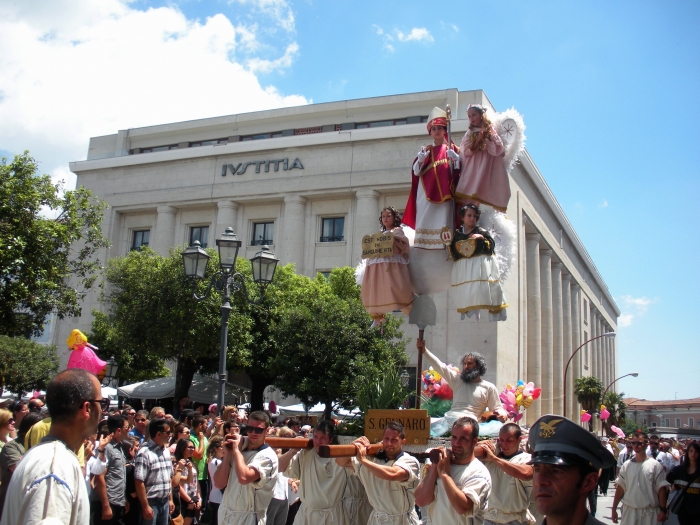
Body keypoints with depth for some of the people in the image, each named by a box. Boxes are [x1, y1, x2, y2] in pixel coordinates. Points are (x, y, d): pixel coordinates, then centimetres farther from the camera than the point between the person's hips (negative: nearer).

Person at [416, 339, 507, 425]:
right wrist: (424, 350, 4)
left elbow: (497, 409, 13)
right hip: (448, 419, 4)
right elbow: (440, 366, 14)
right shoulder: (458, 380, 21)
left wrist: (502, 414, -12)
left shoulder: (489, 387, 13)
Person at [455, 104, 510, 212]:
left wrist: (485, 138, -4)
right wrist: (478, 140, -6)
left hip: (488, 167, -1)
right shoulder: (469, 133, 16)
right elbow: (466, 152, 4)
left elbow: (498, 150, 0)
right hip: (472, 169, 2)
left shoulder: (491, 131, 10)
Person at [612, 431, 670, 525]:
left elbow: (662, 488, -3)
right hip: (630, 510, 2)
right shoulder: (627, 465, 5)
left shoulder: (655, 465, -2)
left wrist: (663, 510, -10)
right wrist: (614, 509, 2)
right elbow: (620, 487, 6)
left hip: (649, 512, -2)